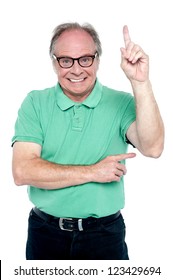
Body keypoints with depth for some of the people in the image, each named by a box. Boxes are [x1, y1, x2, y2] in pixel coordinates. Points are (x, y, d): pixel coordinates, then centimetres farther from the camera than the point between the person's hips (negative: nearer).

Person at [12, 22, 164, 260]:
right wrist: (92, 172, -17)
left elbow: (152, 148, -23)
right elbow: (22, 172, -15)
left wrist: (140, 82, -28)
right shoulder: (35, 103, -4)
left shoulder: (121, 103, -5)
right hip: (45, 232, 1)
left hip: (105, 234, -1)